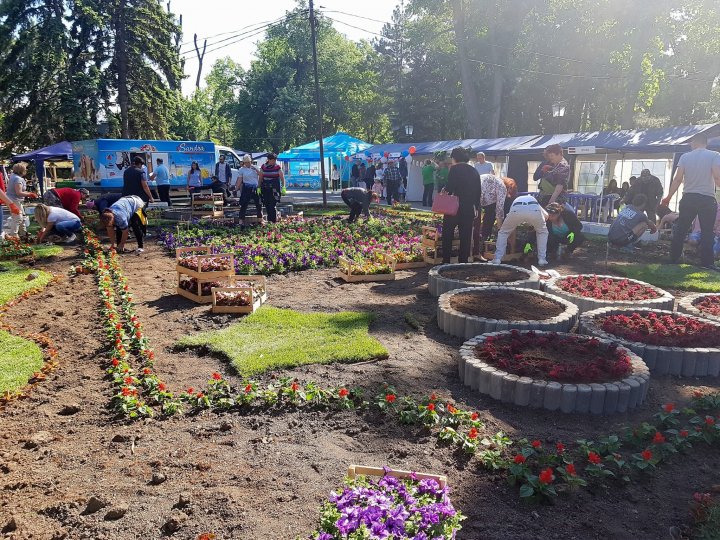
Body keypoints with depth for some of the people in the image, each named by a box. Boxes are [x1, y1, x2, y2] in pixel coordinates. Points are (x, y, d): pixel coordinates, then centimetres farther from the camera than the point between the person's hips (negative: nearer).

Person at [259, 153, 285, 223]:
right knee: (267, 205, 7)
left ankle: (273, 221, -5)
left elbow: (282, 178, 0)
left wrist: (283, 186, -9)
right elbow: (260, 178, 12)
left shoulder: (278, 167, -1)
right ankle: (269, 220, 22)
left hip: (275, 189, -3)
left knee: (272, 205, -11)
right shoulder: (263, 167, 6)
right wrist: (259, 187, 10)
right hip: (265, 189, 3)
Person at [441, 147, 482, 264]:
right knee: (466, 236, 10)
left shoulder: (455, 169, -7)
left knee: (447, 234, 5)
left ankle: (446, 261, 3)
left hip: (455, 206, -5)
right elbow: (478, 191, 13)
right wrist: (476, 207, 18)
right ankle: (463, 261, 12)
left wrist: (444, 191, 3)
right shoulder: (474, 171, 11)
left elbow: (450, 188, -17)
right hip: (470, 208, 5)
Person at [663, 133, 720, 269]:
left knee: (680, 229, 11)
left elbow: (678, 179, -2)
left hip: (688, 198, 2)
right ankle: (707, 263, 1)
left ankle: (674, 259, 15)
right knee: (707, 232, 3)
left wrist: (668, 197, 5)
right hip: (707, 199, -2)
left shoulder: (685, 157, 2)